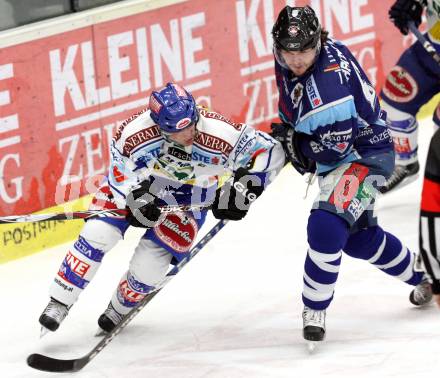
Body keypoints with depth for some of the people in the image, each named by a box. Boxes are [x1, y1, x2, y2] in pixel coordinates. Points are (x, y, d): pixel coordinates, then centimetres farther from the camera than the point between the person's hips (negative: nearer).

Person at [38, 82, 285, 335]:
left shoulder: (220, 135, -35)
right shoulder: (135, 133, -33)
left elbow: (270, 151, -24)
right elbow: (120, 173, -15)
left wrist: (243, 189, -30)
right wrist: (136, 200, -30)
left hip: (190, 196, 0)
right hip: (139, 183, 0)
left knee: (149, 265, -10)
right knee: (99, 233, -16)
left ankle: (120, 309, 22)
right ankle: (59, 303, -2)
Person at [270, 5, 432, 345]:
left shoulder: (329, 79, -34)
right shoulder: (290, 61, -7)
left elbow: (333, 147, -30)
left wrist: (292, 141, -15)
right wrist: (287, 131, 6)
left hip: (365, 156, -10)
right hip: (337, 157, 10)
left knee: (326, 226, -28)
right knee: (358, 237, 22)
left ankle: (314, 311, -11)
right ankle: (425, 277, 46)